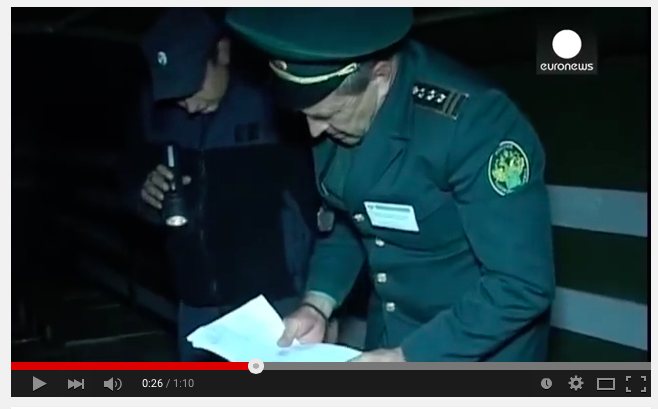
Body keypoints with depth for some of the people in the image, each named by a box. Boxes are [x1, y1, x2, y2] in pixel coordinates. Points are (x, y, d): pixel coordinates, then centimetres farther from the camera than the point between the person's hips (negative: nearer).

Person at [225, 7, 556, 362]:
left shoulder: (474, 121, -29)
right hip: (388, 335, 6)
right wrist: (317, 304, -8)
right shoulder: (336, 111, -9)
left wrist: (406, 358, -26)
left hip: (479, 348, -5)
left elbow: (522, 285, -27)